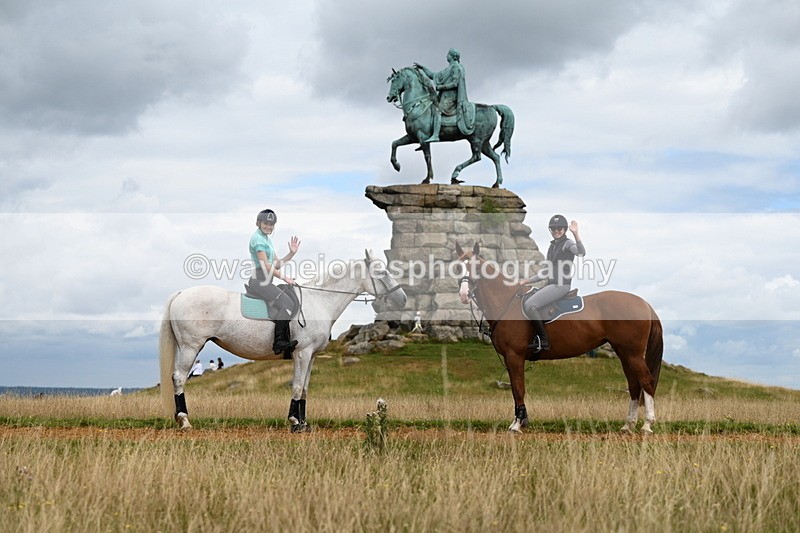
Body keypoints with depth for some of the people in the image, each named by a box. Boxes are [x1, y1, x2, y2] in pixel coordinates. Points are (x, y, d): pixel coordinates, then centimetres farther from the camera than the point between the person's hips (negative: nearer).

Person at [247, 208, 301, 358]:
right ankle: (278, 342, -21)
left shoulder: (267, 239, 21)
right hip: (258, 281, -9)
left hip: (266, 282, 9)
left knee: (284, 308, -4)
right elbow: (266, 266, -15)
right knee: (287, 304, -19)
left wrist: (292, 253, 6)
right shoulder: (257, 238, -9)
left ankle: (286, 351, -8)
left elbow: (276, 264, 17)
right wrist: (284, 277, -10)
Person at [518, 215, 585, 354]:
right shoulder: (552, 246, 19)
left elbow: (581, 253, -30)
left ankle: (544, 341, -14)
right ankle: (539, 337, 13)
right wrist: (527, 281, 16)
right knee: (524, 301, 11)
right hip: (551, 284, 9)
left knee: (530, 305, -20)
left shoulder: (568, 243, -6)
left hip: (561, 285, -9)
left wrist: (576, 234, -42)